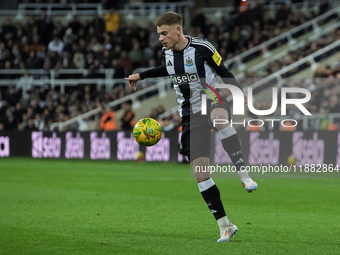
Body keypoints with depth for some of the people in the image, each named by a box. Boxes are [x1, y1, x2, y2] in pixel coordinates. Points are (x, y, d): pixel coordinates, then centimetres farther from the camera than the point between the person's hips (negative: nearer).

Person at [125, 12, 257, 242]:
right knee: (200, 171, -4)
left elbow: (223, 71, -3)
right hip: (190, 114, 5)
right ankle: (225, 226, 5)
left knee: (219, 117, -45)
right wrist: (141, 76, 29)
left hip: (213, 100, -5)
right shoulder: (167, 53, 6)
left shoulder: (202, 48, -11)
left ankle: (244, 175, -39)